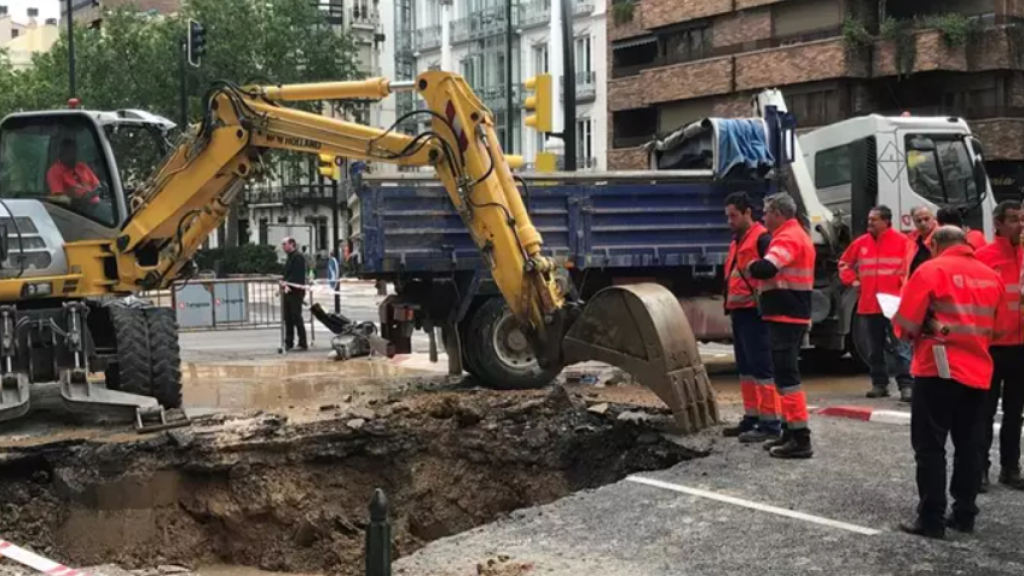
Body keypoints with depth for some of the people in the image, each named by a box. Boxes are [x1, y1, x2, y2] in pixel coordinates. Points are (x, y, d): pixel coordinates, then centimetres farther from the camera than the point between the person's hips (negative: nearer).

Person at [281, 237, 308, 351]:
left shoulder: (298, 257, -10)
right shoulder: (290, 257, 19)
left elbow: (297, 275, -19)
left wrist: (287, 283, -24)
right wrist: (284, 283, 0)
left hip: (296, 291, -9)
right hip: (288, 292, 9)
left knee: (296, 317, -8)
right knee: (287, 318, 10)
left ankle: (303, 344, -4)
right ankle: (289, 343, 15)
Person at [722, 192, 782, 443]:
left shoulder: (762, 239, -11)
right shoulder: (737, 241, 20)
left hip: (754, 314, -10)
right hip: (739, 313, 10)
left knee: (762, 368, -9)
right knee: (745, 368, 15)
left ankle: (770, 423, -6)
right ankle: (752, 418, 23)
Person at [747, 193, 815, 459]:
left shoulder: (787, 237, -15)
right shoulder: (800, 235, 20)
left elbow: (767, 268, -30)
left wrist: (752, 268, -9)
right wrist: (761, 270, 6)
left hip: (785, 317, -11)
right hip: (796, 315, 11)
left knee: (787, 375, -10)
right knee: (786, 374, 17)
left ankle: (800, 438, -11)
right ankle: (790, 431, 25)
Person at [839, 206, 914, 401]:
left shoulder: (902, 241, -5)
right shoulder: (861, 243, 9)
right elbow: (844, 263, 22)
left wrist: (905, 285, -11)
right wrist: (852, 280, 9)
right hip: (868, 305, 5)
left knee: (898, 347, -8)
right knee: (875, 348, 12)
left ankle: (906, 385, -8)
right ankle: (879, 384, 19)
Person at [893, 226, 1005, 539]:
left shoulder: (931, 270, -9)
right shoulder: (992, 277, 8)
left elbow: (906, 322, -9)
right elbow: (993, 326, 18)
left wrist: (918, 332, 11)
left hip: (939, 370, -5)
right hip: (977, 371, 6)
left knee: (930, 447, 0)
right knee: (968, 445, 14)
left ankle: (931, 519, -1)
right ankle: (964, 514, 18)